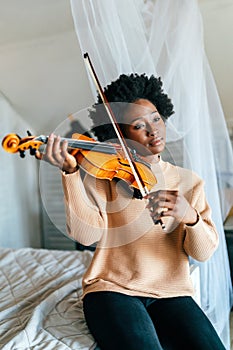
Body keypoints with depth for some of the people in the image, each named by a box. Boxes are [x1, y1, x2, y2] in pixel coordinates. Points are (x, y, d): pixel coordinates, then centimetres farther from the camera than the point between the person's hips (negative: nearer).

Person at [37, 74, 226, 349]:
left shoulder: (188, 182, 7)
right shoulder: (105, 176, 0)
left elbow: (204, 252, -2)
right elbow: (87, 234, -16)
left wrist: (189, 216, -24)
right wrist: (70, 171, -28)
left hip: (171, 294, 4)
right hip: (112, 289, -3)